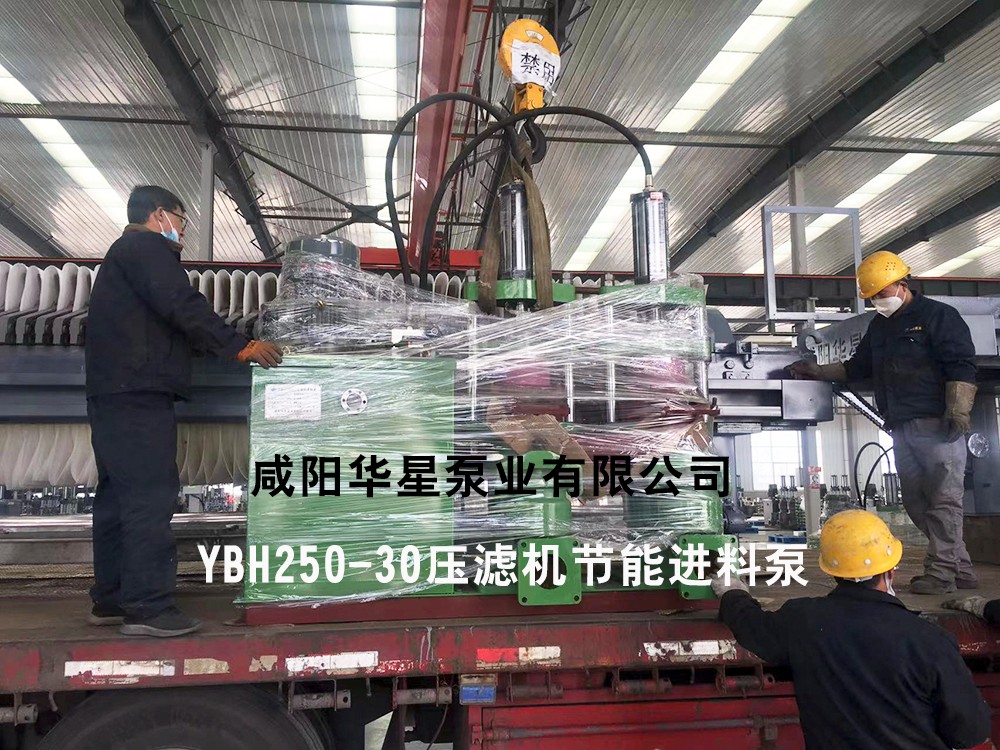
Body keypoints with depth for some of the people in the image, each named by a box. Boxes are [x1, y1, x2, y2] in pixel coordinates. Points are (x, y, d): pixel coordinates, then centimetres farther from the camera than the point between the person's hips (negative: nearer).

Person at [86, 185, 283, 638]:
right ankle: (147, 607, -13)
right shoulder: (147, 247, -3)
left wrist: (229, 346, 21)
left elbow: (160, 327, 26)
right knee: (151, 496, -12)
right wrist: (241, 347, -17)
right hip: (139, 394, -11)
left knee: (118, 496, 11)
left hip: (112, 393, 11)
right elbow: (182, 308, -18)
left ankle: (111, 600, 17)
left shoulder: (122, 253, 29)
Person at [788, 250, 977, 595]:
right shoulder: (879, 326, 21)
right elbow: (856, 368, 29)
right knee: (916, 500, 6)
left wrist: (958, 412, -18)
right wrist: (817, 371, 20)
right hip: (901, 428, 8)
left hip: (937, 424, -8)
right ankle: (960, 567, 15)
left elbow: (962, 366, -9)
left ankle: (941, 573, -4)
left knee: (943, 497, -7)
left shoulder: (938, 316, -1)